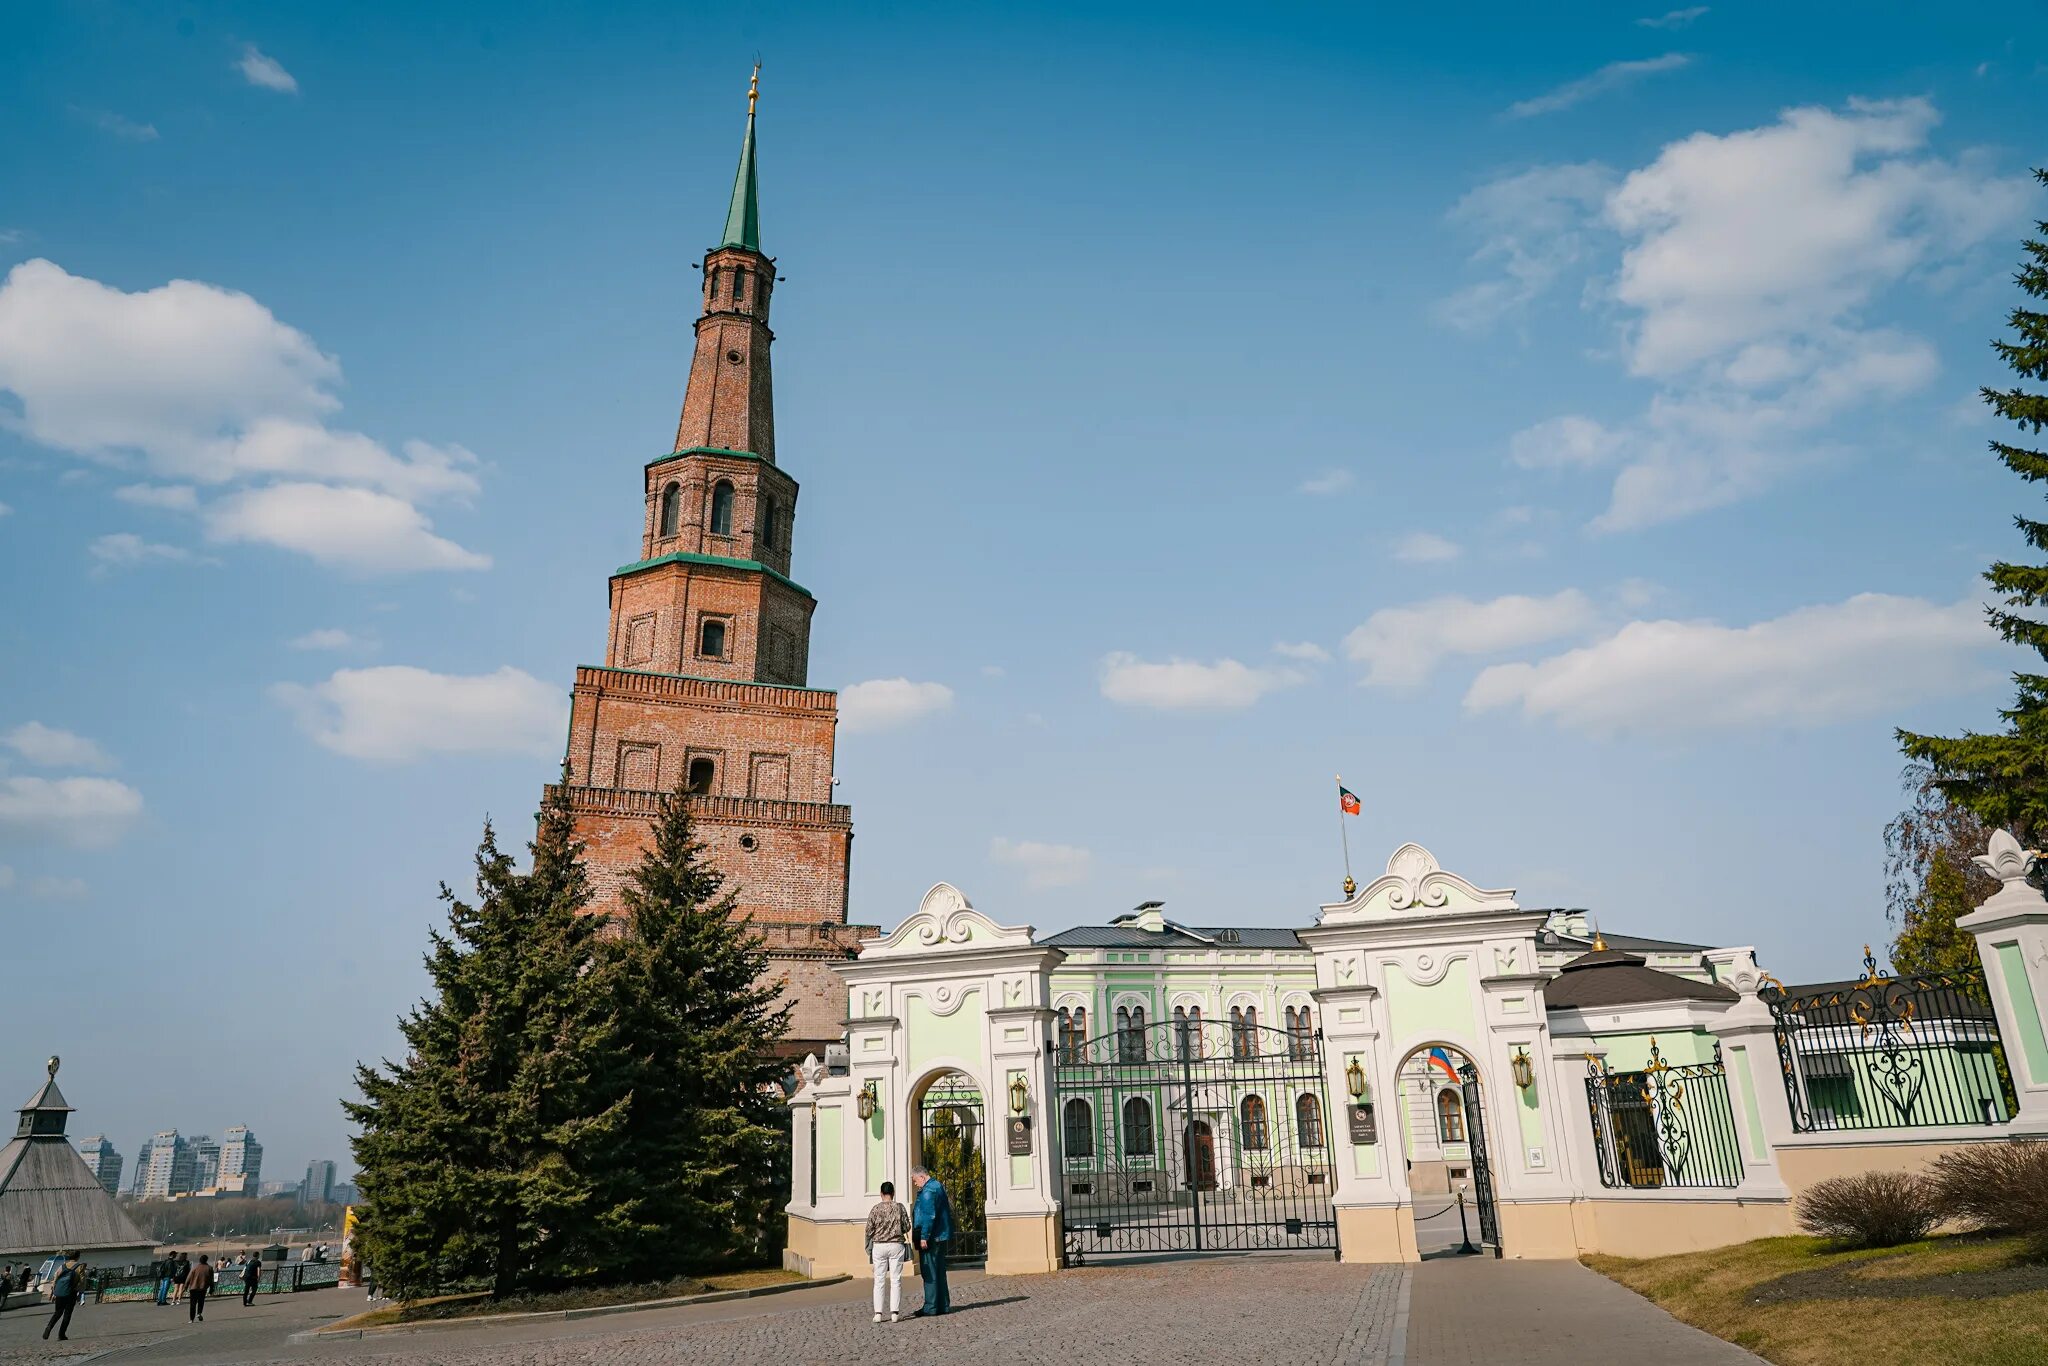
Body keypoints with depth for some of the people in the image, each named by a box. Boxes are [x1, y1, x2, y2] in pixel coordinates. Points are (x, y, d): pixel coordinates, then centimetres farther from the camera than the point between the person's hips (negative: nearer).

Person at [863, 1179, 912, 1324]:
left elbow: (869, 1230, -2)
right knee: (896, 1280, 4)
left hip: (879, 1246, 0)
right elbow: (907, 1227, 1)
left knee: (879, 1281, 5)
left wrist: (868, 1249, 11)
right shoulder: (899, 1207, -2)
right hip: (896, 1245, 0)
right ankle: (894, 1313, 0)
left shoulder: (875, 1209, -3)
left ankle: (878, 1313, 2)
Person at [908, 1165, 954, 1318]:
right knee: (939, 1272, 14)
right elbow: (946, 1212, 23)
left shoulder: (928, 1191, -15)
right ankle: (943, 1305, 18)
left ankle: (931, 1307, -3)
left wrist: (924, 1237, -20)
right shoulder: (938, 1186, 17)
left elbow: (929, 1216, -23)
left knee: (929, 1273, -5)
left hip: (931, 1238, -10)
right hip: (941, 1238, 10)